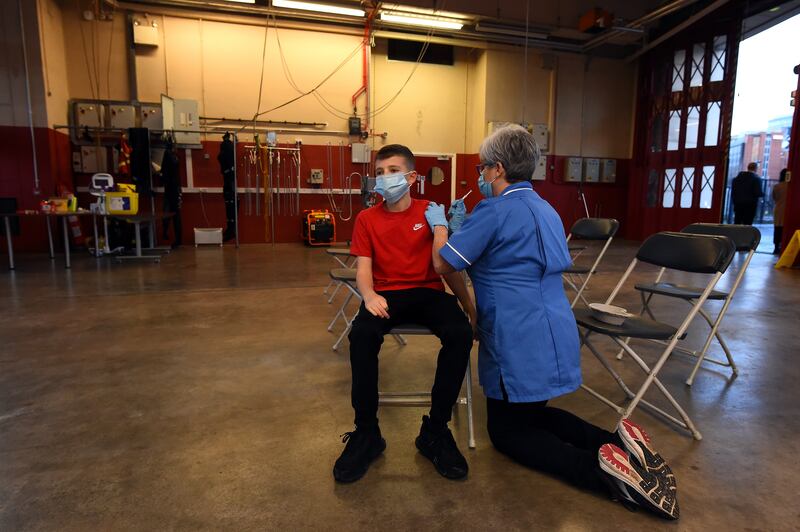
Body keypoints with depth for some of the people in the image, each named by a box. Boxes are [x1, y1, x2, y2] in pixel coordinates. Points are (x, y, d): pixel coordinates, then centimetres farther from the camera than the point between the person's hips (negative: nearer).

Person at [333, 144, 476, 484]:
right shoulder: (367, 219, 8)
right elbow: (363, 269, 0)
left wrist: (471, 309, -3)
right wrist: (369, 295, -24)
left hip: (428, 292, 0)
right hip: (386, 294, 0)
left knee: (460, 333, -30)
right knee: (361, 335, -32)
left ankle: (435, 431, -11)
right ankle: (366, 432, -12)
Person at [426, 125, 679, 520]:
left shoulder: (495, 210, -15)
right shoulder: (543, 208, 13)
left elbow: (443, 263, -9)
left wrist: (440, 225, 10)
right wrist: (461, 226, 25)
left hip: (521, 343, -9)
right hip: (552, 335, 9)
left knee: (507, 431, 9)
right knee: (532, 414, 26)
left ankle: (599, 468, -10)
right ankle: (616, 442, 6)